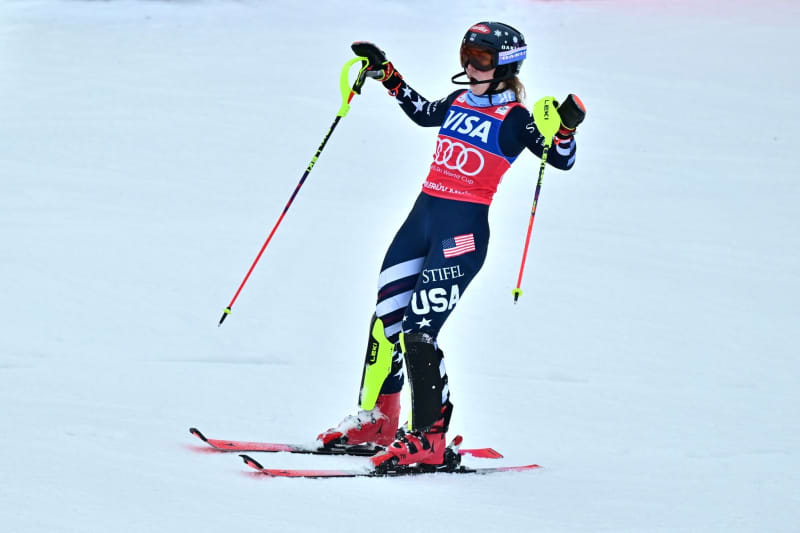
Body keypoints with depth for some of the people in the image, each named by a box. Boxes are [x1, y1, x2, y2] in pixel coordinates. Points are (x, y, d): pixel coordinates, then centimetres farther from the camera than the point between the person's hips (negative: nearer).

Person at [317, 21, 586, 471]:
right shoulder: (460, 102, 12)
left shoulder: (514, 119, -6)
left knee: (417, 333, -14)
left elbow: (562, 159, -14)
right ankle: (376, 419, 26)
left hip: (463, 232, -7)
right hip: (422, 216, 7)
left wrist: (566, 129, -32)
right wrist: (387, 74, 33)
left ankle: (429, 437, -6)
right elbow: (424, 112, 33)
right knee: (385, 319, 12)